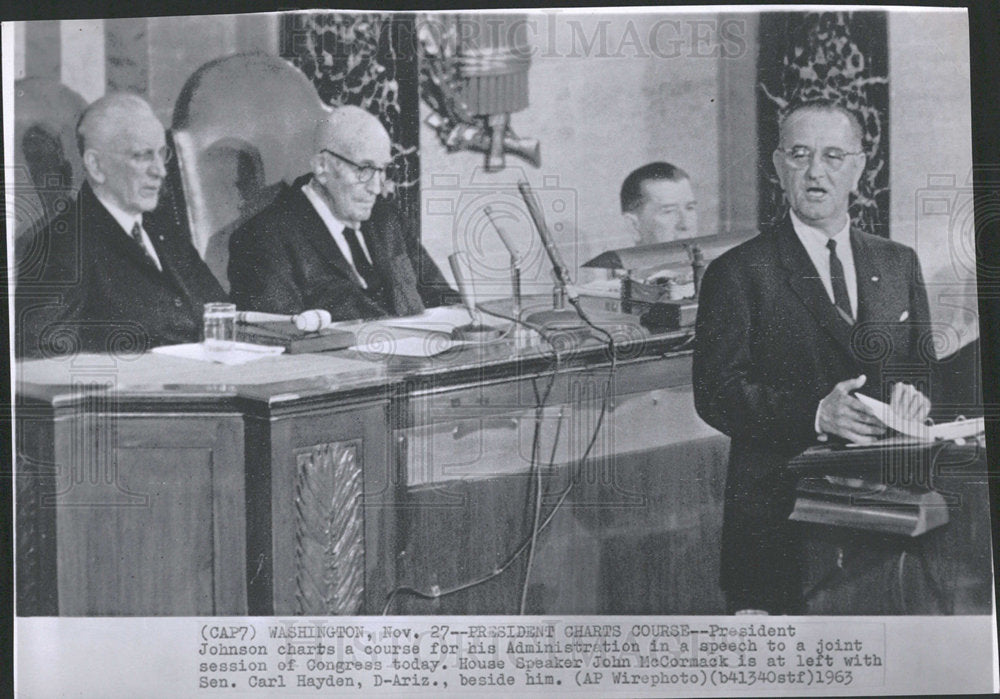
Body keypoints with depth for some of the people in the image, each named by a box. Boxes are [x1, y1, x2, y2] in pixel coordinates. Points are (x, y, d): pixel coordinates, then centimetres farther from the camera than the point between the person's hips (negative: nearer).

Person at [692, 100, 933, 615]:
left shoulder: (898, 264, 18)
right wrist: (816, 414, -21)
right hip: (780, 509, -4)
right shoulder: (739, 272, 2)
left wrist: (914, 394, -4)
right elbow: (716, 393, -7)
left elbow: (925, 365, 21)